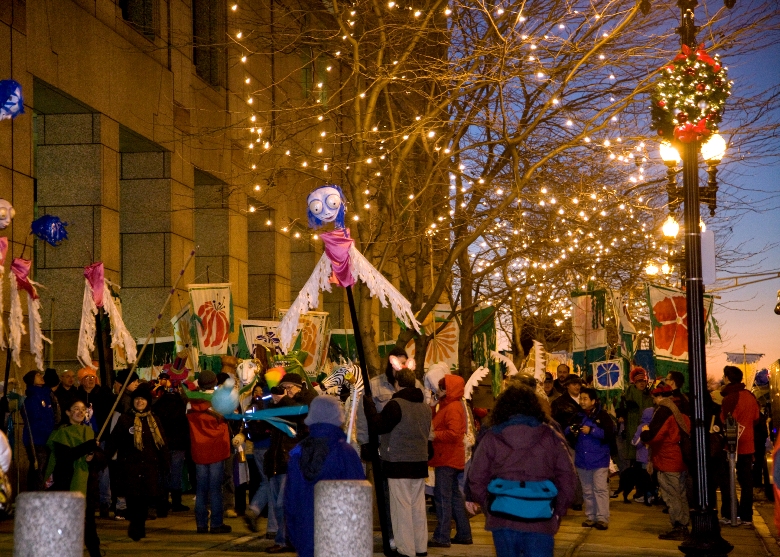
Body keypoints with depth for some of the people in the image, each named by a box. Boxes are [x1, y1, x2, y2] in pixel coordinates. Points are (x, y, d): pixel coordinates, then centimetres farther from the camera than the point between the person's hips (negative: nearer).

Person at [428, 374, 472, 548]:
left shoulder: (453, 408, -16)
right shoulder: (448, 405, 17)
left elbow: (453, 433, -25)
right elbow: (443, 427, 15)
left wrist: (434, 435, -20)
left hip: (447, 459, -11)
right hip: (448, 457, 11)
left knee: (442, 496, -8)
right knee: (454, 495, 15)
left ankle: (442, 537, -7)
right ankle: (463, 534, 21)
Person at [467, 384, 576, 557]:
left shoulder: (491, 438, 2)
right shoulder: (550, 437, 3)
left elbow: (476, 480, 1)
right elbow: (567, 478, 3)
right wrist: (558, 511, 12)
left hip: (502, 521, 1)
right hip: (541, 522, 0)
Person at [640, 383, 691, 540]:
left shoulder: (663, 411, -15)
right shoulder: (679, 410, 12)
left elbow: (652, 436, -23)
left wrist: (645, 431, 0)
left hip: (667, 462, -9)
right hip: (681, 461, 9)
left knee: (671, 496, -4)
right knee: (681, 495, 14)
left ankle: (678, 528, -3)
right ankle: (684, 527, 18)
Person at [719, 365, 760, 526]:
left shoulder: (730, 398, -16)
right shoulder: (750, 396, 6)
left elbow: (725, 422, -15)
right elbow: (755, 419, 12)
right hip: (748, 444, 7)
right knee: (746, 481, 9)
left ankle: (728, 515, 1)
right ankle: (746, 516, 10)